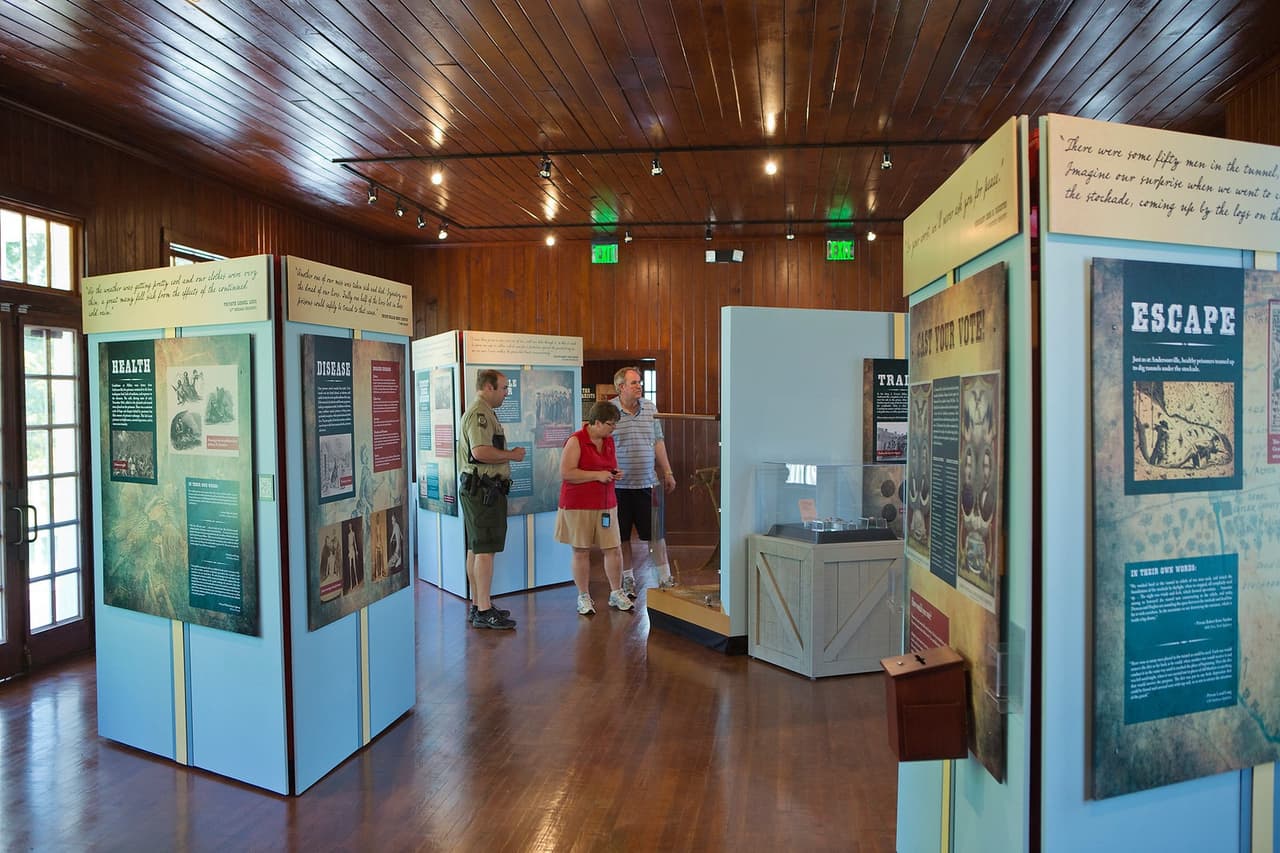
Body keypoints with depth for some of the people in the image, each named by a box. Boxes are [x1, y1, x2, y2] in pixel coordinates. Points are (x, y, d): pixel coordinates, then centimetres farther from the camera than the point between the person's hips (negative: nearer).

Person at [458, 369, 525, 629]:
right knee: (485, 550, -8)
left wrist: (508, 454, 15)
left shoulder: (483, 412, 20)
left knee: (476, 549, 14)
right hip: (484, 489, -11)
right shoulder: (479, 413, -15)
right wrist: (512, 454, -14)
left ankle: (477, 606, 22)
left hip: (479, 489, 11)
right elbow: (480, 451, -26)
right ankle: (484, 611, -4)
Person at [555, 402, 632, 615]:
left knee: (614, 549, 5)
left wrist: (615, 474, 2)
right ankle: (583, 597, 17)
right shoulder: (575, 441, -11)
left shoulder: (609, 441, 11)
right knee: (581, 551, 4)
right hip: (578, 506, -6)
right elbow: (566, 472, -20)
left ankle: (616, 593, 21)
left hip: (606, 505, 6)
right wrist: (598, 475, -20)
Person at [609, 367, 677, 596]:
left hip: (647, 483, 3)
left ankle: (665, 578, 17)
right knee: (622, 536, 8)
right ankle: (628, 580, 22)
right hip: (619, 485, -3)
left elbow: (658, 442, 14)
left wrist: (667, 473, 12)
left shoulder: (650, 408, 8)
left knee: (655, 532, 7)